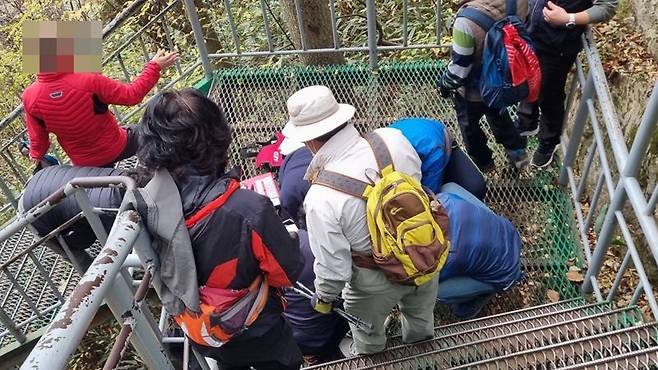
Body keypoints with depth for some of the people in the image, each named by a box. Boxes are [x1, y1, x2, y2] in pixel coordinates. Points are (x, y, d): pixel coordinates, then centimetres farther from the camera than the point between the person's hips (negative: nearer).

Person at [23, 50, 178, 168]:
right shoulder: (87, 80, -32)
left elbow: (37, 136, -4)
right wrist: (154, 67, -12)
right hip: (115, 147, -4)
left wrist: (37, 155, 19)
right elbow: (132, 95, -24)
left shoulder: (30, 96, -19)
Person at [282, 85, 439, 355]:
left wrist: (324, 297, -1)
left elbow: (333, 266, -23)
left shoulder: (321, 198, -35)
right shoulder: (392, 138, -23)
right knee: (420, 317, 38)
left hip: (380, 281, -5)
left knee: (368, 338, 31)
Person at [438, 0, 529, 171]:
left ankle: (483, 162, 49)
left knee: (469, 125, 26)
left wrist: (444, 84, -9)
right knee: (499, 115, 35)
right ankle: (517, 152, 51)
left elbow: (458, 69, -28)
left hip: (472, 89, -4)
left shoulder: (468, 20, -40)